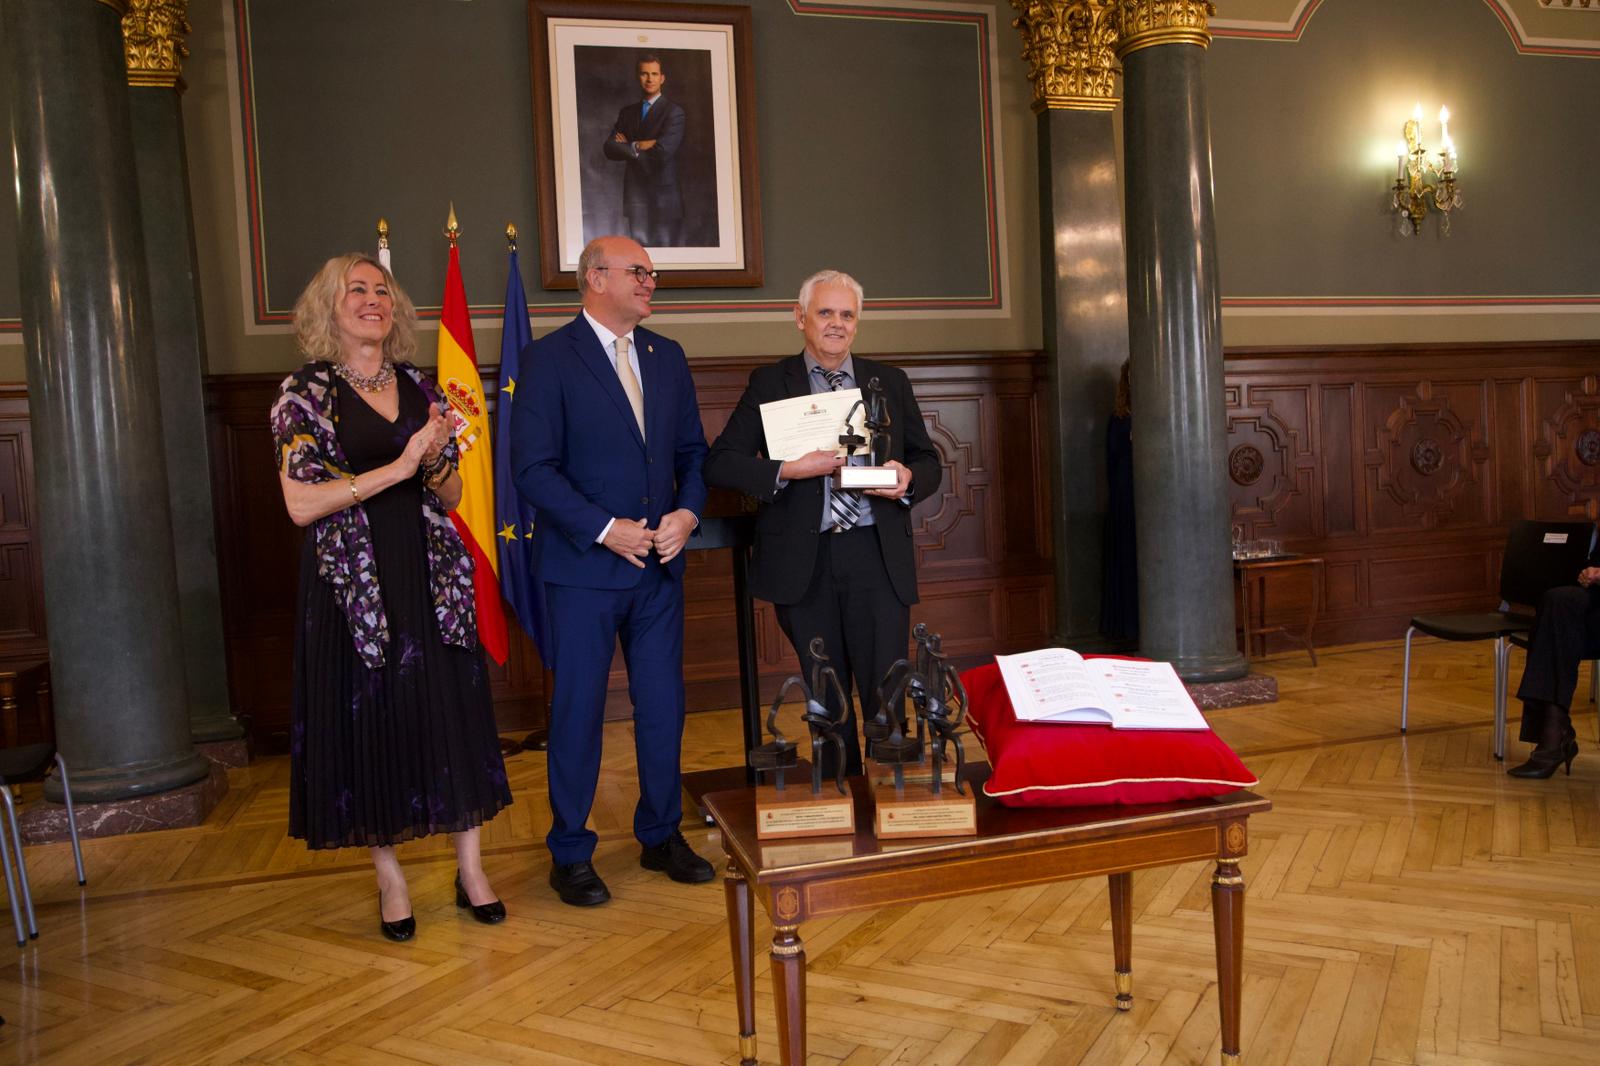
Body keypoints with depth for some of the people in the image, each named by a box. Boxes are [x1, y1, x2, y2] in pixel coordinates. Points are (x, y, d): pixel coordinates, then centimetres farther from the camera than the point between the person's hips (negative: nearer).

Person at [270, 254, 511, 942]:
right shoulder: (306, 394, -3)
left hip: (431, 579, 4)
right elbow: (301, 504, -13)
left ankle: (470, 870, 17)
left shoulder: (420, 390, 9)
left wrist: (436, 461, -10)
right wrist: (398, 467, -18)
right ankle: (390, 880, 20)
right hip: (354, 585, -3)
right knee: (369, 722, 4)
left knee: (452, 716, 4)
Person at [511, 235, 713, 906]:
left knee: (663, 706, 12)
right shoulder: (549, 358, -7)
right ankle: (570, 855, 21)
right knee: (578, 712, 5)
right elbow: (532, 468, -13)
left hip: (659, 563, 5)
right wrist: (605, 529, -17)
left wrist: (689, 512, -5)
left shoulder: (667, 356, 11)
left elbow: (692, 450, 14)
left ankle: (661, 836, 29)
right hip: (585, 566, -5)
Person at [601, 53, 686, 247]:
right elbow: (610, 148, 4)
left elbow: (663, 150, -14)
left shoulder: (674, 111, -2)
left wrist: (629, 146, -1)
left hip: (664, 193, -4)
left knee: (665, 246, -5)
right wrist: (637, 146, -12)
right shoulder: (627, 112, 16)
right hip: (635, 193, 4)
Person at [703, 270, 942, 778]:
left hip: (878, 555, 1)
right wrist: (786, 470, -18)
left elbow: (929, 461, 15)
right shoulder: (770, 383, 5)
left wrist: (909, 480, -8)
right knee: (827, 697, 11)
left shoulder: (890, 381, 12)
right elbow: (718, 463, -3)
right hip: (804, 560, -1)